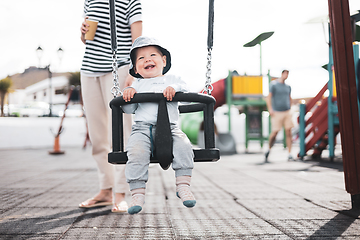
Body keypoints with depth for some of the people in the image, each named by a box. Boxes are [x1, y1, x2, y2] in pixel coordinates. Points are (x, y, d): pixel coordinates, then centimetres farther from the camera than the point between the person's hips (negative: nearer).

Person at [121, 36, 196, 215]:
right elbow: (128, 109, 15)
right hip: (142, 128, 0)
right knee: (136, 151, -28)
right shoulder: (137, 84, 24)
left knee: (183, 145, -28)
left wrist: (173, 88, -16)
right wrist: (128, 94, -3)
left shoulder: (172, 80, 23)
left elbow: (185, 89, 3)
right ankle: (137, 193, -21)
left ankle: (183, 186, -18)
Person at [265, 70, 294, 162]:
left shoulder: (288, 87, 13)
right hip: (277, 113, -4)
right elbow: (268, 97, -8)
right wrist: (270, 109, -17)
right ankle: (269, 150, 20)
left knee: (288, 132, -3)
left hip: (287, 113, 5)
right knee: (274, 132, -3)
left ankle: (289, 154, -2)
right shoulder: (274, 84, -3)